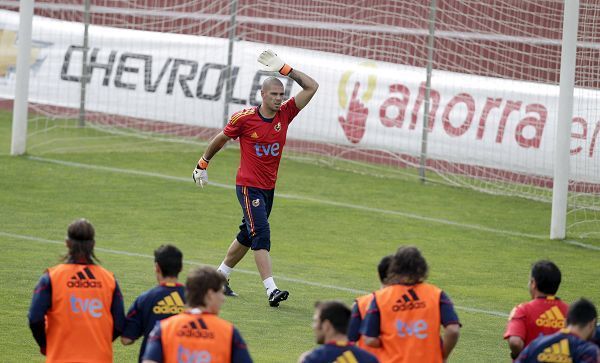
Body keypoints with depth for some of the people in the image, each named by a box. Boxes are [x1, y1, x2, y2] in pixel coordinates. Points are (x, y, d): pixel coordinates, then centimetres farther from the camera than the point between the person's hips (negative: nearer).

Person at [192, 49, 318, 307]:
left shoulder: (285, 114, 0)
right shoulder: (245, 118, -11)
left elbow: (311, 87, -2)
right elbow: (221, 139, 5)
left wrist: (284, 69, -9)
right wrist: (203, 164, 13)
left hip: (269, 188, 6)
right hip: (248, 186, -6)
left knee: (247, 236, 16)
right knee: (261, 234, -16)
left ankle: (220, 277, 33)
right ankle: (271, 290, -24)